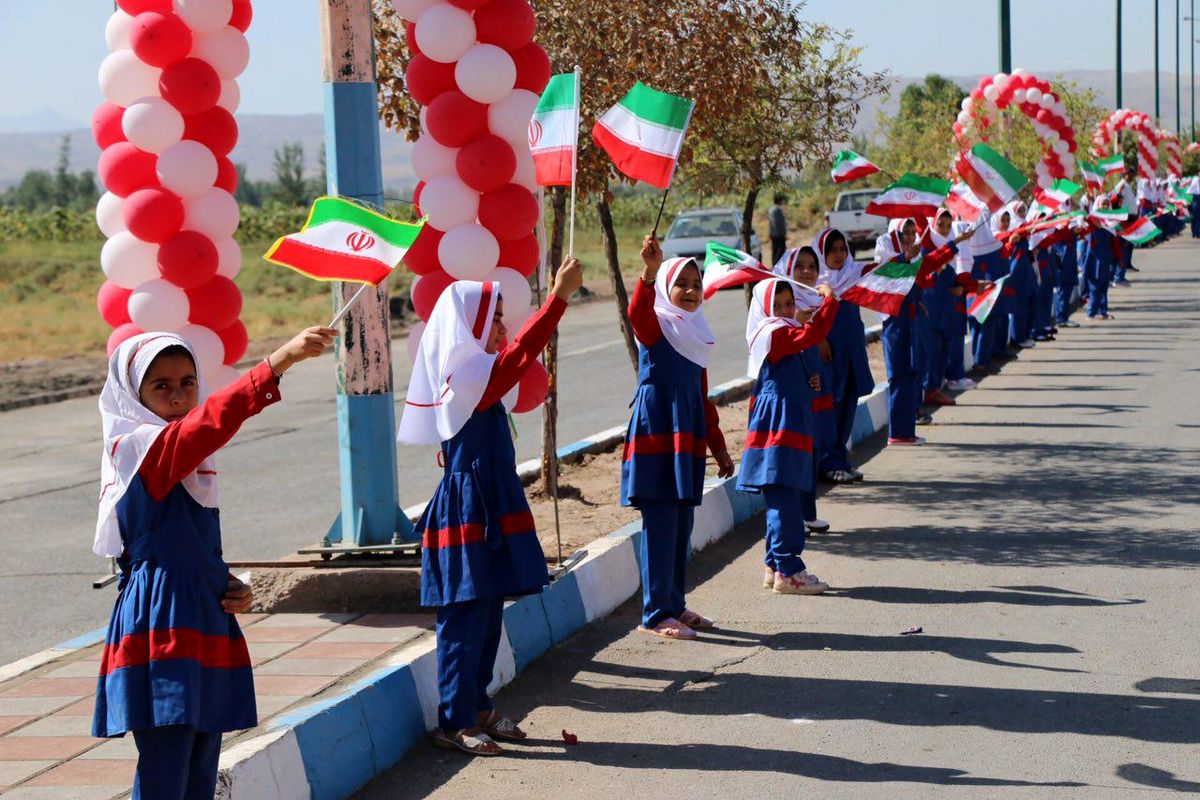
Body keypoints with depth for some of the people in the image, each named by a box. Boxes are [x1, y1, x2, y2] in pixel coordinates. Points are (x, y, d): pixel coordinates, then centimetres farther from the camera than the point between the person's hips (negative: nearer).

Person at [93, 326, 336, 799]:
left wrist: (231, 588, 7)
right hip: (162, 636, -9)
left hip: (206, 633, 9)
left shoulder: (192, 466, 17)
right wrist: (279, 362, -38)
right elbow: (211, 422, -29)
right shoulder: (136, 449, -11)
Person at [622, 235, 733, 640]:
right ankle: (656, 614, -3)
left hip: (687, 439, 8)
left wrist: (718, 448, 24)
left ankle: (675, 605, 21)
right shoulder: (656, 325, -4)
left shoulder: (695, 334, 18)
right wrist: (650, 271, -47)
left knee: (682, 526, 11)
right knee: (660, 524, -7)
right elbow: (637, 312, -32)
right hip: (657, 433, -8)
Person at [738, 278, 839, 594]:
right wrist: (829, 298, -18)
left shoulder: (784, 335, 20)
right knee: (785, 501, -11)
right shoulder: (774, 334, -12)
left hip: (792, 427, 11)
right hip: (780, 427, -11)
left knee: (784, 502, 13)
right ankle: (787, 571, -10)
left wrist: (810, 383, 9)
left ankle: (775, 566, 20)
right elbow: (811, 334, -28)